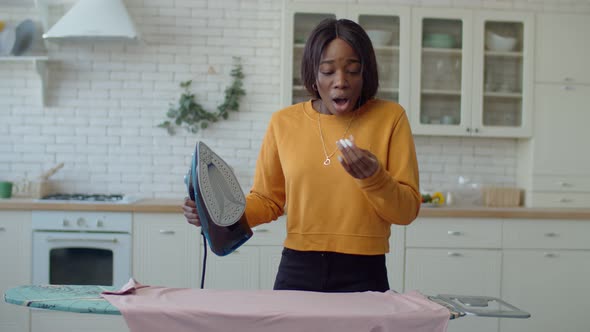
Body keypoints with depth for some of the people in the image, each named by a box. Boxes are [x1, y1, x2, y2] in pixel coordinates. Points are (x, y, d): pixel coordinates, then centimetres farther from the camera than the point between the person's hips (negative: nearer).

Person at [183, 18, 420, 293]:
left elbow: (407, 211, -5)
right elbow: (267, 200, 9)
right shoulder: (284, 122, 1)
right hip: (297, 271, 2)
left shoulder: (390, 117, -4)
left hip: (363, 274, -1)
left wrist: (375, 178, -22)